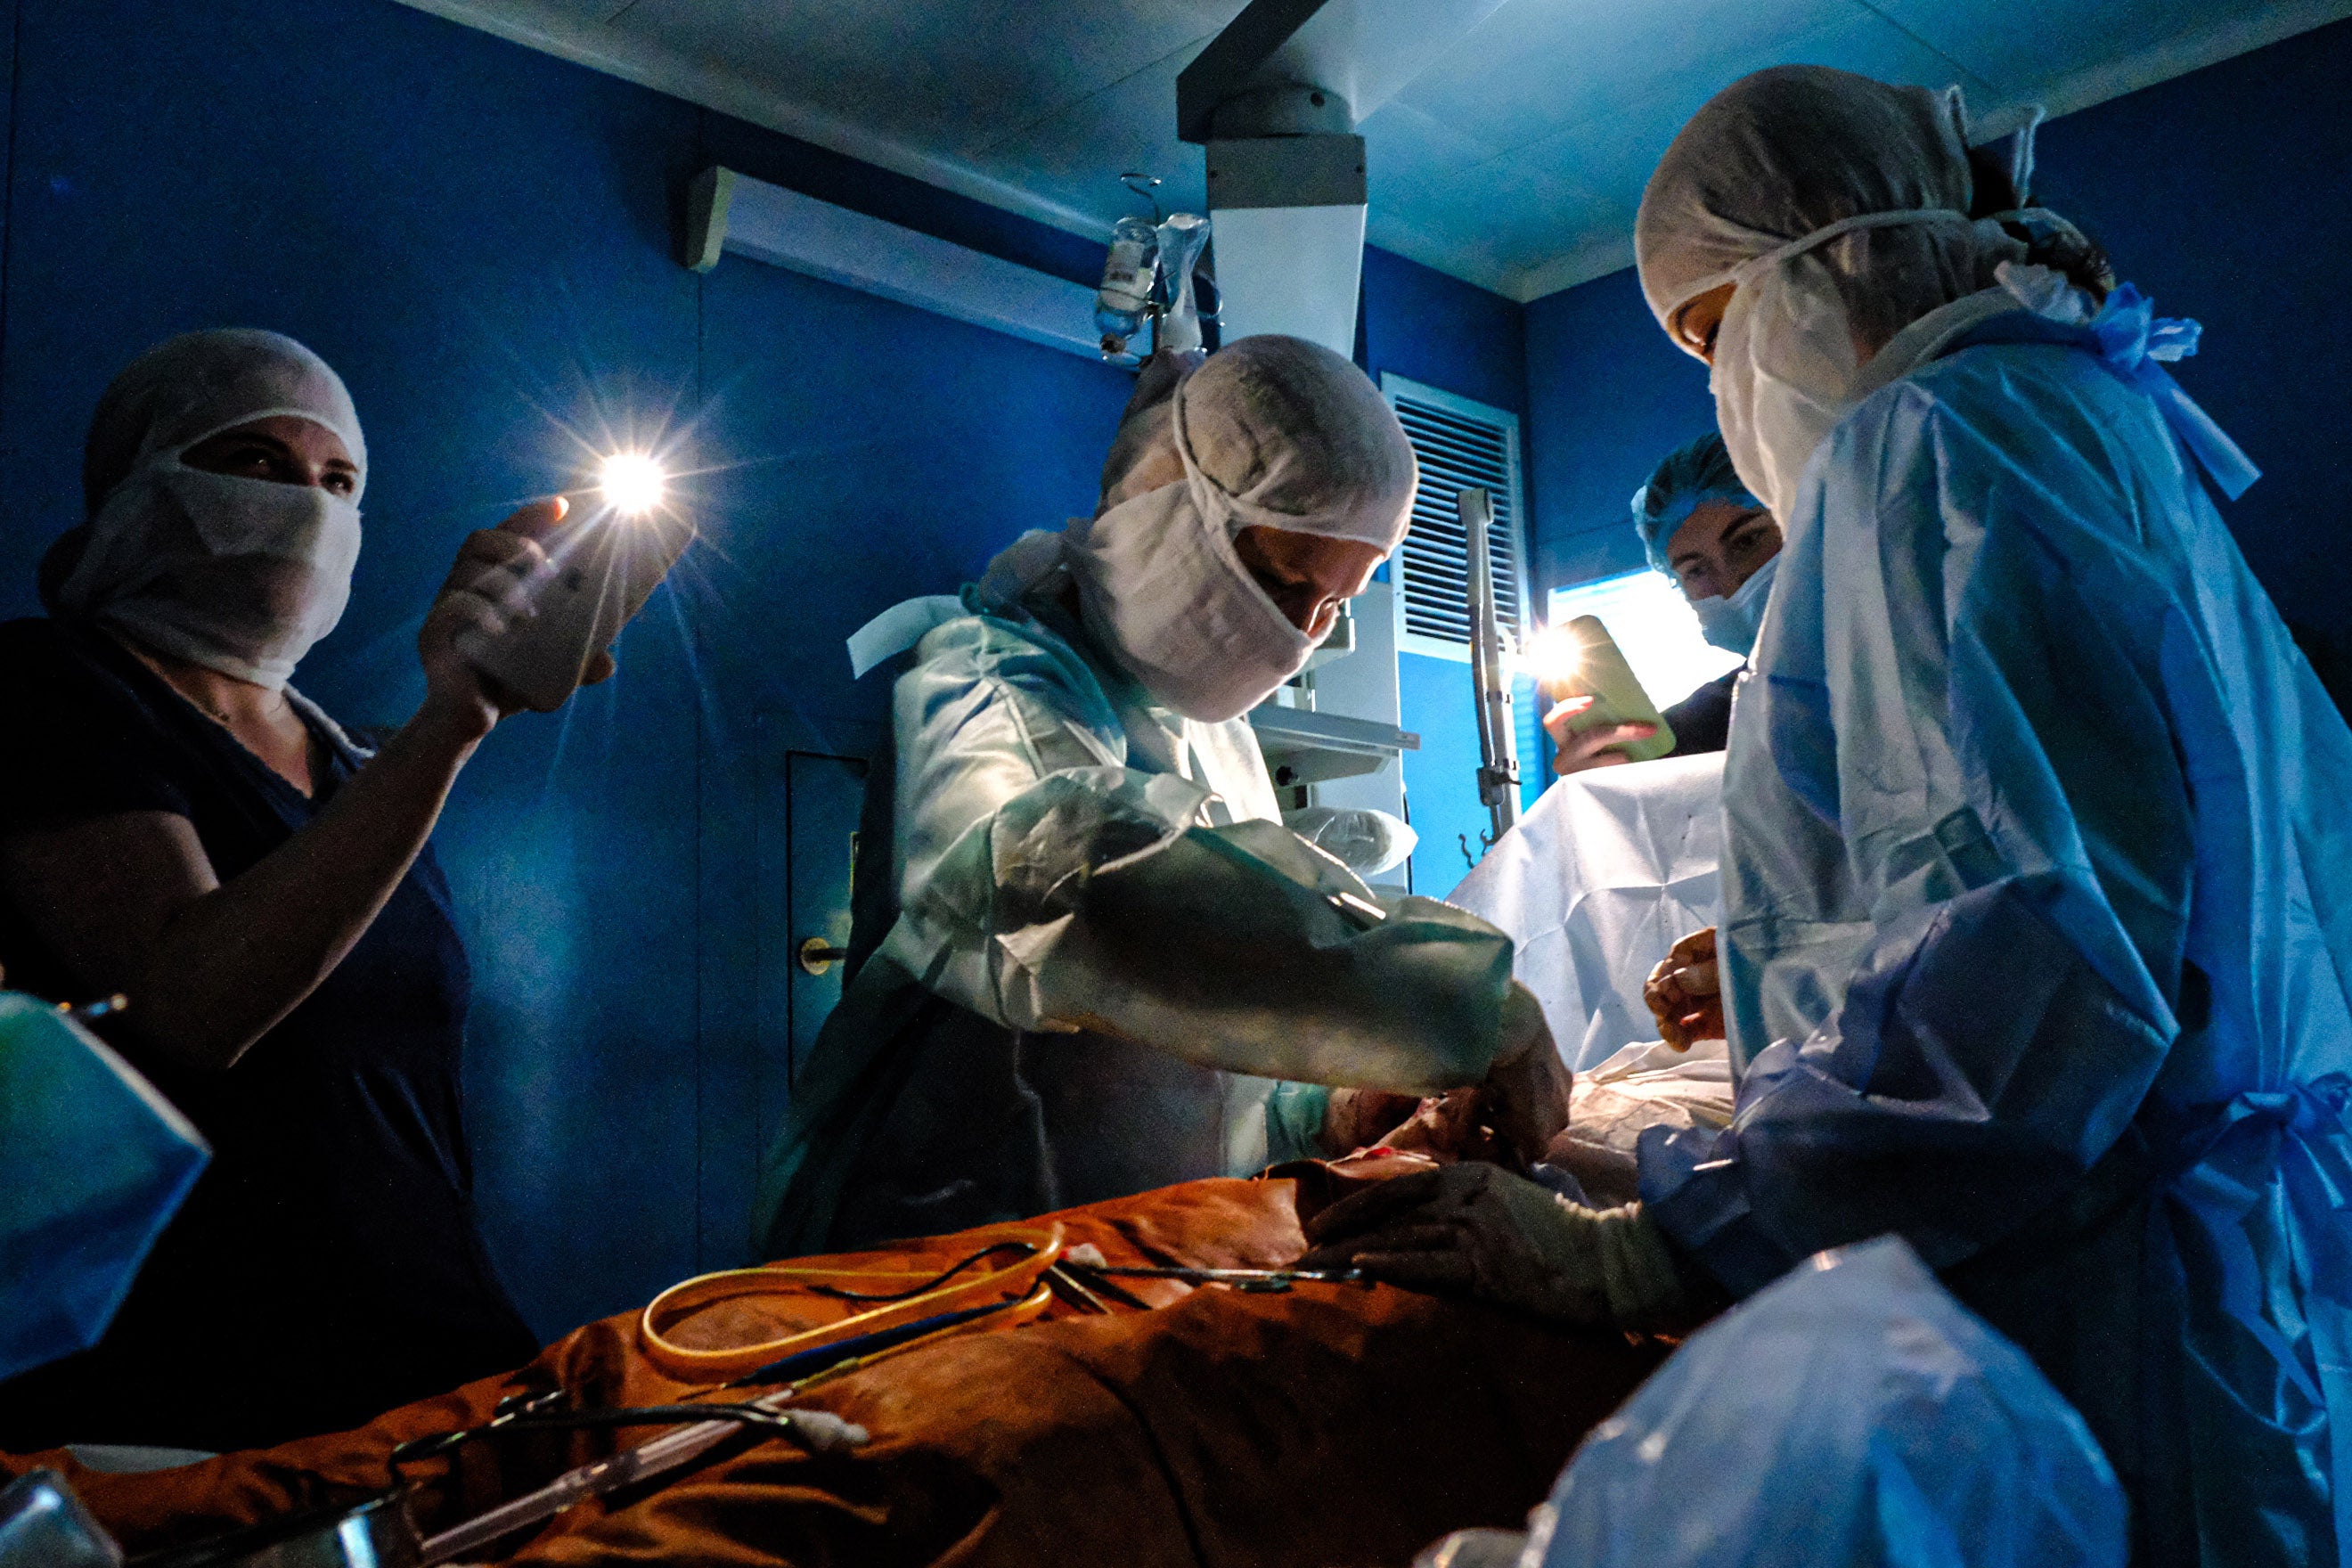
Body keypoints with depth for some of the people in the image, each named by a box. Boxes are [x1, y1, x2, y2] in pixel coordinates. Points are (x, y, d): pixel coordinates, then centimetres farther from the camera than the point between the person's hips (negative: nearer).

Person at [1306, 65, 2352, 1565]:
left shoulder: (1938, 436, -13)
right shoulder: (2104, 418, 18)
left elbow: (2027, 955, -26)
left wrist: (1640, 1250, -24)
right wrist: (1809, 995, 27)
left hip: (2117, 1282, -10)